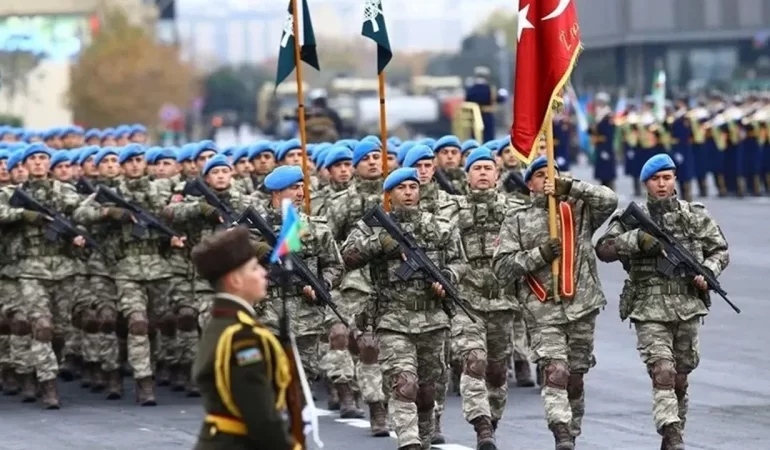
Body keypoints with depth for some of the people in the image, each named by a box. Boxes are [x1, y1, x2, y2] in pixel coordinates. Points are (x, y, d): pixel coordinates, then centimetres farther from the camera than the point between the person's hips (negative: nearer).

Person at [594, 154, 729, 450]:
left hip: (688, 307, 2)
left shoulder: (696, 216, 6)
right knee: (662, 375, -15)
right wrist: (638, 239, -20)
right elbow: (603, 250, -8)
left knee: (680, 379, 11)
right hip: (651, 310, -2)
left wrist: (707, 272, -6)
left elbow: (720, 250, 13)